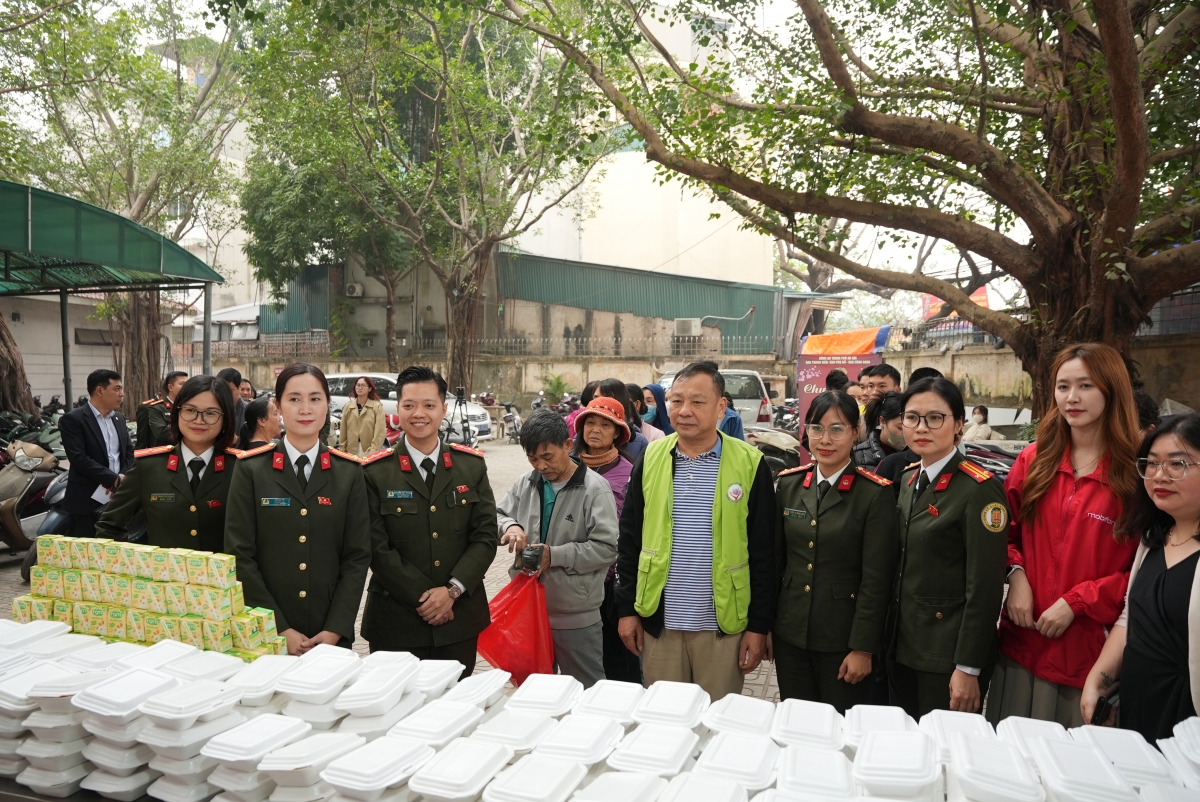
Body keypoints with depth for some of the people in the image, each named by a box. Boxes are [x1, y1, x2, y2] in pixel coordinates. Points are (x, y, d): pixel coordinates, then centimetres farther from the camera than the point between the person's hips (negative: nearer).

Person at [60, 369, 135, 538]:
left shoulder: (119, 418, 14)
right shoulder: (72, 419, -8)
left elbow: (129, 452, 12)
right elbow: (79, 459, -17)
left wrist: (122, 479, -7)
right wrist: (114, 480, -19)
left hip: (118, 498, 6)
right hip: (88, 501, -6)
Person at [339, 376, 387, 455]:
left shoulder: (377, 406, -2)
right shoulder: (348, 407, 10)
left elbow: (379, 431, -9)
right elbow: (343, 431, 10)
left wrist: (374, 451, -17)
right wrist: (342, 450, 5)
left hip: (369, 451, -3)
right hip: (351, 450, 3)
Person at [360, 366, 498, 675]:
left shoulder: (472, 465, 3)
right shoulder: (375, 472, -5)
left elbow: (485, 536, 0)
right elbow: (377, 548, -8)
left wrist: (452, 590, -11)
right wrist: (422, 597, -12)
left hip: (460, 620, 2)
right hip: (396, 624, -2)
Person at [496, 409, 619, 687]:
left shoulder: (595, 488, -13)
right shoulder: (525, 484, 3)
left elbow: (606, 548, -16)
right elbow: (497, 514, 14)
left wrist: (554, 555, -21)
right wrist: (509, 525, -10)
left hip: (577, 616, -5)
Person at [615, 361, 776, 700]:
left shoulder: (749, 464, -6)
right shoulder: (651, 458, 1)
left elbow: (764, 553, -3)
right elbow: (629, 540, 6)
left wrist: (759, 625, -3)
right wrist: (627, 609, 5)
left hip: (722, 624, -2)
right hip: (658, 621, 2)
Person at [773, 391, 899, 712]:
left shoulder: (875, 494, -11)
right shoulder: (789, 484, 2)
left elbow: (876, 580, -11)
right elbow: (774, 559, 7)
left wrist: (862, 648, -11)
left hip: (843, 637, -4)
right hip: (790, 635, 4)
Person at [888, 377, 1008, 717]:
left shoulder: (979, 489, -16)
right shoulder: (909, 480, 7)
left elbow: (985, 588, -18)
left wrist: (968, 668, -17)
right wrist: (889, 640, 13)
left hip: (948, 654, -7)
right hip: (902, 647, 7)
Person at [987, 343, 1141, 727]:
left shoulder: (1137, 474, -7)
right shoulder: (1034, 460, 4)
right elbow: (1005, 530, 13)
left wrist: (1078, 602, -13)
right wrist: (1016, 574, -4)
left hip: (1091, 646, -3)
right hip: (1023, 638, 3)